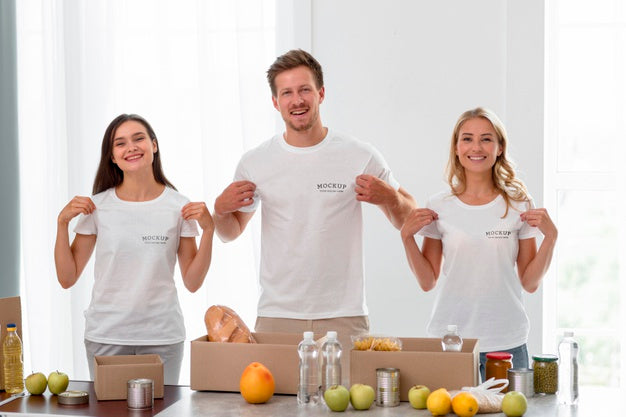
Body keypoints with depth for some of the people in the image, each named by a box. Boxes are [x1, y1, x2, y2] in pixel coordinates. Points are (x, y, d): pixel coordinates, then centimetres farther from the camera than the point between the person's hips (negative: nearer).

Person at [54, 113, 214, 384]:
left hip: (162, 336, 0)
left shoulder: (179, 207, 1)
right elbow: (67, 278, 3)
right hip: (105, 335, 0)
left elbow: (192, 282, 2)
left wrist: (207, 230, -8)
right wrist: (62, 223, -6)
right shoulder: (98, 207, 1)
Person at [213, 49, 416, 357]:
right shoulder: (254, 163, 5)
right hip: (275, 318, 1)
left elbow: (408, 222, 10)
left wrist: (390, 197, -11)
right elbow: (231, 233, 18)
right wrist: (220, 210, -3)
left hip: (344, 319, -1)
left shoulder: (361, 158, 1)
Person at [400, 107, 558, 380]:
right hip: (449, 338, 0)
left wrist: (550, 236, -6)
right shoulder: (439, 207, 3)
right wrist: (407, 236, -4)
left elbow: (530, 283, 5)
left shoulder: (518, 205, 3)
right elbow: (427, 282, 7)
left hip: (506, 341, 0)